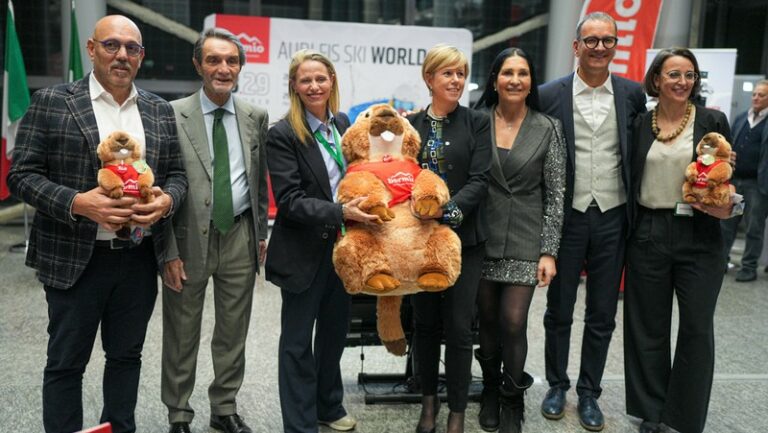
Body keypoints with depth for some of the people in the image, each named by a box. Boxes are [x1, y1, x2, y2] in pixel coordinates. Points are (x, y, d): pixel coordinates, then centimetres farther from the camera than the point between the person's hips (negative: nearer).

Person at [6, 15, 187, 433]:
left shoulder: (160, 111, 7)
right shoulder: (52, 101, -3)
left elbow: (176, 174, 10)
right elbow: (22, 174, -6)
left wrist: (166, 201, -12)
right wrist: (78, 203, -22)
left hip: (140, 258, 4)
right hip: (75, 258, -3)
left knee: (126, 355, 17)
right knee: (66, 363, 10)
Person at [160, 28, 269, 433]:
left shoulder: (256, 118, 5)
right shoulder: (173, 116, -6)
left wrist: (261, 232, 9)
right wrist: (169, 250, -10)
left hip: (240, 237, 3)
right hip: (189, 237, -3)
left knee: (233, 332, 14)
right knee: (182, 334, 10)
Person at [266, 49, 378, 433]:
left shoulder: (342, 123, 6)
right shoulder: (282, 135, -13)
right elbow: (290, 200, -19)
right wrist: (340, 213, -27)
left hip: (342, 247, 6)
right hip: (304, 252, -6)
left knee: (334, 331, 19)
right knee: (298, 341, 7)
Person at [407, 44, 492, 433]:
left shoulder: (477, 123, 2)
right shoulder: (410, 124, 7)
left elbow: (479, 181, -7)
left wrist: (448, 211, -21)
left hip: (463, 238, -2)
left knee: (458, 326, 1)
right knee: (425, 322, 12)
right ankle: (429, 400, 30)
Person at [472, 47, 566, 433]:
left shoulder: (548, 129, -2)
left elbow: (555, 195, -2)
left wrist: (549, 251, -6)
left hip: (525, 241, -1)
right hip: (483, 238, 1)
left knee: (513, 322, -4)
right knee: (488, 320, 10)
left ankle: (512, 401, 20)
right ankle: (490, 390, 34)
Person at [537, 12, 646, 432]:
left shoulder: (632, 94, 2)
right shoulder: (550, 94, -4)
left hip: (612, 218, 2)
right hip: (567, 217, -2)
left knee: (602, 315, 11)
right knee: (559, 310, 11)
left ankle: (589, 392, 27)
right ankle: (557, 386, 30)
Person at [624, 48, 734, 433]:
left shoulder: (712, 122, 1)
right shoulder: (639, 125, 4)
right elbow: (629, 178, 6)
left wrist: (727, 207, -15)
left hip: (699, 237, -1)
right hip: (648, 235, 1)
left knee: (697, 328, 4)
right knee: (649, 326, 10)